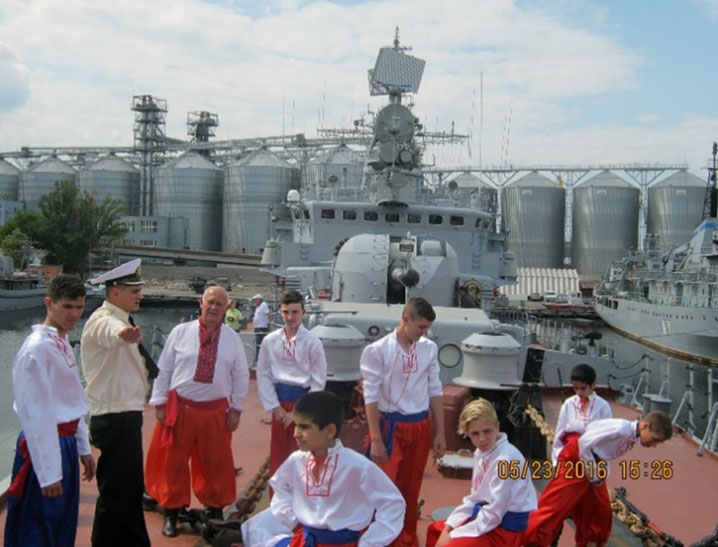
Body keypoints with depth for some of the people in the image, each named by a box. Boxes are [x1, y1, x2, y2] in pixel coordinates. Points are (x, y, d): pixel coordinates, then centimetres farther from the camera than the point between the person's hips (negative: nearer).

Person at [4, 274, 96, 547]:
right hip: (46, 446, -9)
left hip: (66, 444, 9)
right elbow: (36, 414, -21)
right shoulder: (37, 348, -19)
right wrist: (49, 473, -20)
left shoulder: (63, 343, 8)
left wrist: (84, 448, 16)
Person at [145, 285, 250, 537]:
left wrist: (236, 408, 4)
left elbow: (240, 376, 7)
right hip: (179, 408, -1)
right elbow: (163, 369, 1)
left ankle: (215, 510, 31)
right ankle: (171, 513, 24)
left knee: (215, 463, 12)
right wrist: (160, 402, -2)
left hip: (215, 411, 1)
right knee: (173, 462, 7)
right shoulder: (181, 332, -4)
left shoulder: (232, 339, 1)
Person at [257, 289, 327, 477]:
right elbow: (263, 375, 4)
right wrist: (275, 407, -2)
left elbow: (318, 382, -7)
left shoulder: (313, 343, -9)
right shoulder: (270, 341, -1)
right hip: (280, 401, 3)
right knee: (277, 455, 12)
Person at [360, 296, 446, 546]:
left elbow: (435, 391, 8)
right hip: (390, 427, -4)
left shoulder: (429, 349, 1)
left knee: (411, 490, 16)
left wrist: (440, 433, 8)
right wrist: (376, 439, -14)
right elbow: (371, 396, -11)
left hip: (419, 427, 4)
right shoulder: (378, 350, -13)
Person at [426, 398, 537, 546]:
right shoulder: (481, 452, 2)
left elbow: (494, 514, -25)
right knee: (435, 530, 18)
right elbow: (474, 498, 10)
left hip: (507, 528, -9)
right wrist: (448, 528, 0)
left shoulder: (506, 458, -25)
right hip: (486, 514, 9)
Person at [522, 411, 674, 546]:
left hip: (592, 461, 9)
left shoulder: (632, 436, 2)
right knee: (553, 507, -9)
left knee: (600, 511, 14)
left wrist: (602, 474, 3)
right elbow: (584, 443, -26)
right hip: (574, 461, -9)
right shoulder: (620, 429, -27)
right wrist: (593, 475, -15)